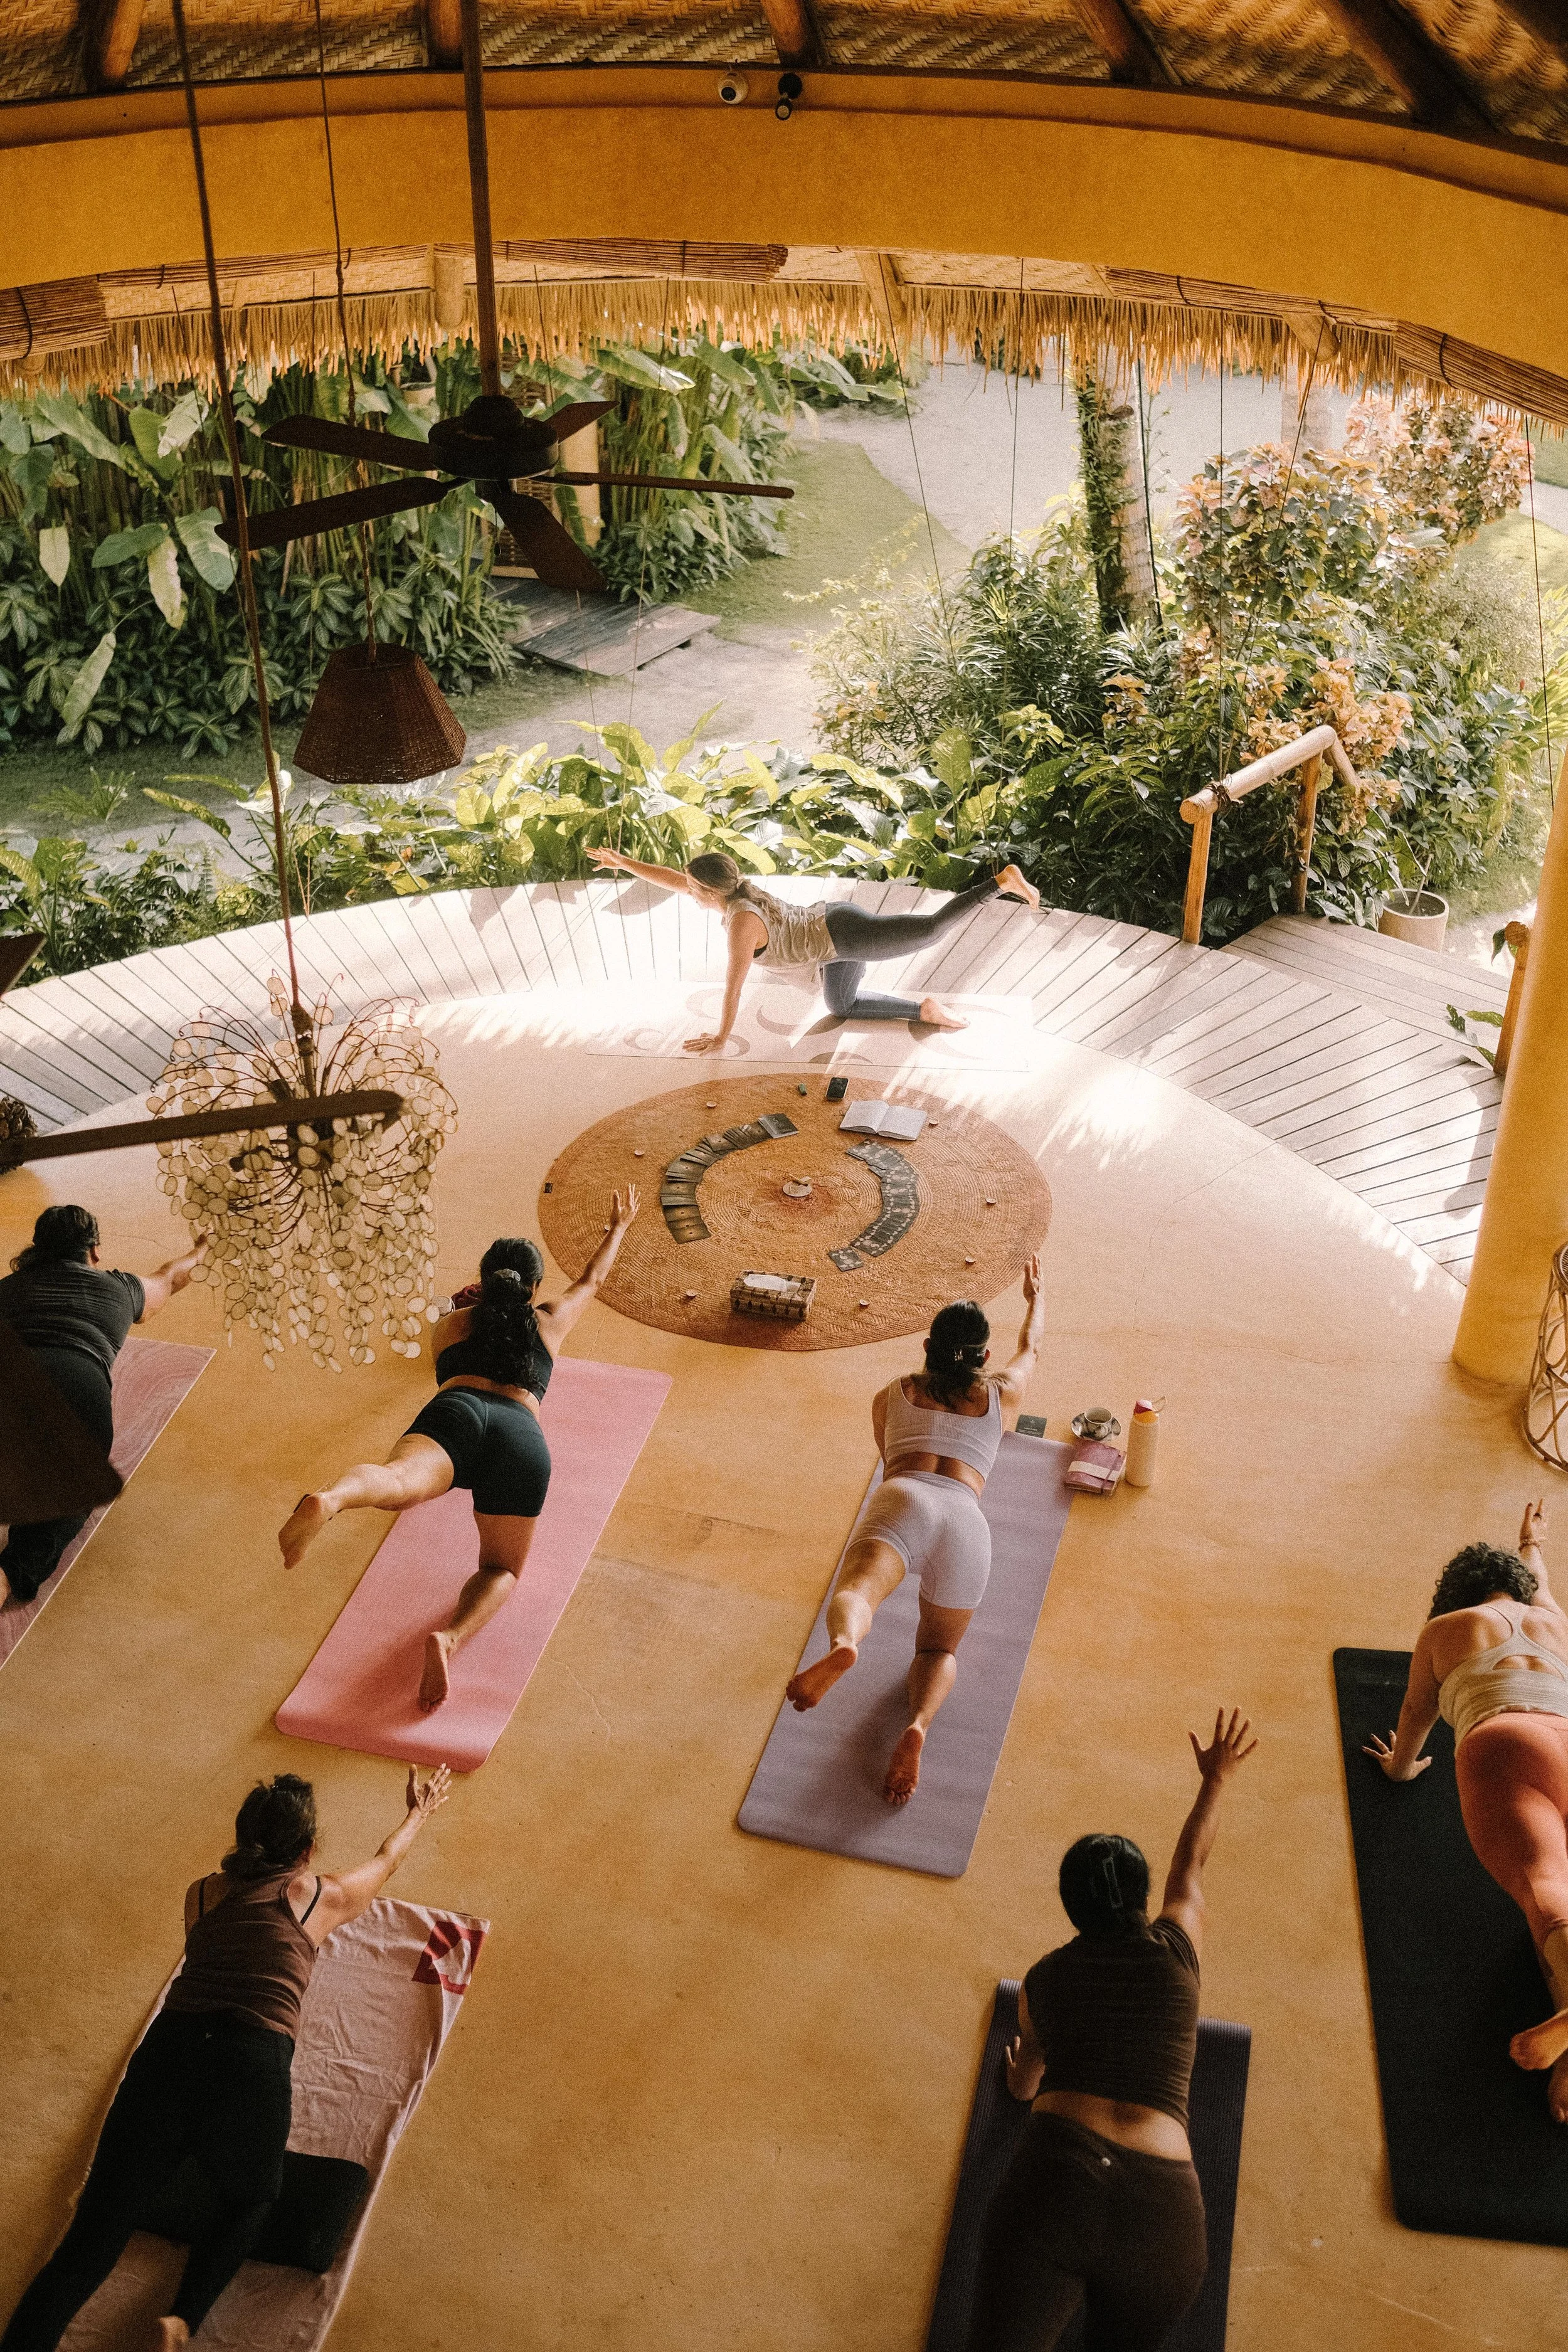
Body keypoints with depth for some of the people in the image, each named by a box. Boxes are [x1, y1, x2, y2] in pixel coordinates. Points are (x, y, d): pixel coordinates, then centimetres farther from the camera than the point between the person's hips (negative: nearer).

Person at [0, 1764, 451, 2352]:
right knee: (247, 2203, 27)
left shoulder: (201, 1894, 23)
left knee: (90, 2243, 4)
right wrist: (419, 1814, 60)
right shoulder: (323, 1896, 18)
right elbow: (386, 1859, 40)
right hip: (252, 2068, -2)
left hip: (165, 2054, 2)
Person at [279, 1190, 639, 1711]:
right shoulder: (549, 1322, 38)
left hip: (455, 1413, 0)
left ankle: (326, 1501, -73)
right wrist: (619, 1227, 79)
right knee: (502, 1570, 15)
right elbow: (592, 1278, 60)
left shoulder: (451, 1325, 38)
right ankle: (449, 1638, -22)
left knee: (397, 1484, -33)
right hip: (522, 1436, 1)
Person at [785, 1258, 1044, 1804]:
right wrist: (1034, 1297, 73)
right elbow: (1030, 1348, 54)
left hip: (904, 1500, -1)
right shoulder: (999, 1395, 31)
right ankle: (917, 1725, -20)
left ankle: (842, 1649, -65)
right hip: (966, 1518, 1)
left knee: (854, 1596, -26)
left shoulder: (892, 1394, 30)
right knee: (938, 1651, 14)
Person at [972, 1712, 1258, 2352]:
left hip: (1055, 2176, -1)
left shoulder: (1043, 1976, 21)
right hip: (1164, 2209, 1)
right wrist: (1215, 1779, 53)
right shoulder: (1173, 1948, 16)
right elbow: (1190, 1865, 38)